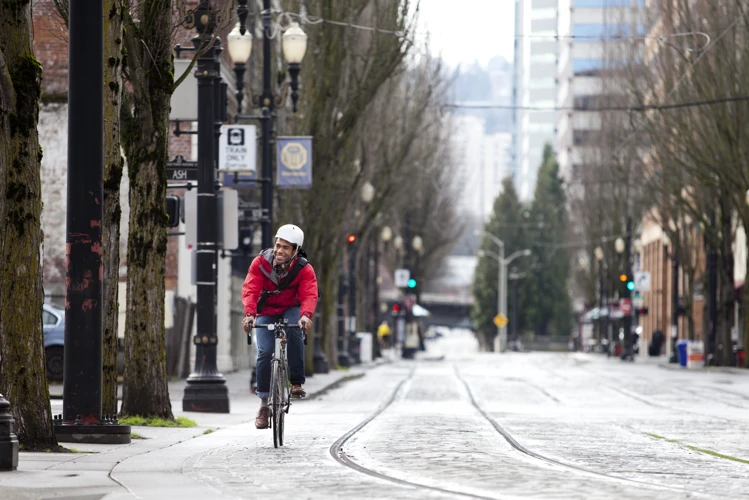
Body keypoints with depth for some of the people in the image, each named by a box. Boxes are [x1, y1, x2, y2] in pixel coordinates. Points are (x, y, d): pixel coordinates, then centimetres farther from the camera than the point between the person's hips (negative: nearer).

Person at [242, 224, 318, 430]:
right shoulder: (260, 262, -17)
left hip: (291, 310, 0)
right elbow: (250, 289, -25)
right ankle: (264, 403, -6)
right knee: (265, 352, -18)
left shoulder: (304, 269, -17)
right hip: (266, 313, 0)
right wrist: (249, 314, -43)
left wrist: (306, 316, -49)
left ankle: (296, 382, -26)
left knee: (294, 330, -35)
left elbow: (309, 295, -28)